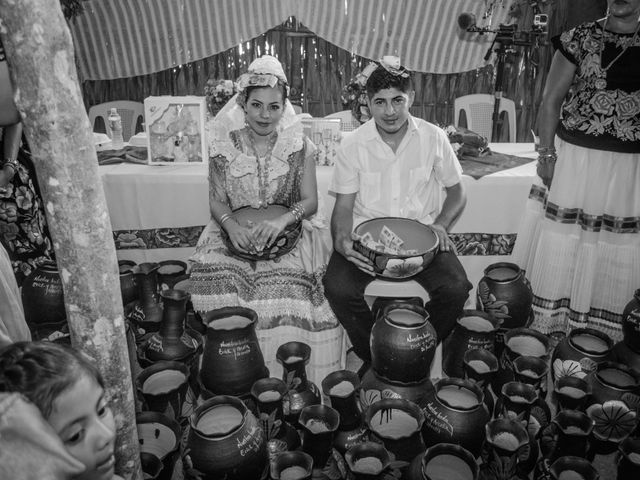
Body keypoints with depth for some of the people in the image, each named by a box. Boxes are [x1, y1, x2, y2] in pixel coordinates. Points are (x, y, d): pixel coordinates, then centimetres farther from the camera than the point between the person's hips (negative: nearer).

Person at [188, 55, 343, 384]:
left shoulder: (298, 146, 0)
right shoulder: (224, 145, 2)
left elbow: (309, 201, -2)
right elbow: (217, 200, 3)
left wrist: (282, 221, -23)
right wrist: (231, 226, -20)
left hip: (289, 228, -1)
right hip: (236, 231, 2)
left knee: (286, 284, -30)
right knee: (218, 278, -27)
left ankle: (284, 376, -10)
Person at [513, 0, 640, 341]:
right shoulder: (581, 39, 1)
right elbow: (551, 101, 0)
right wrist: (547, 152, -9)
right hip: (573, 161, -2)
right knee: (559, 248, 6)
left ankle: (604, 334, 24)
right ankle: (547, 330, 21)